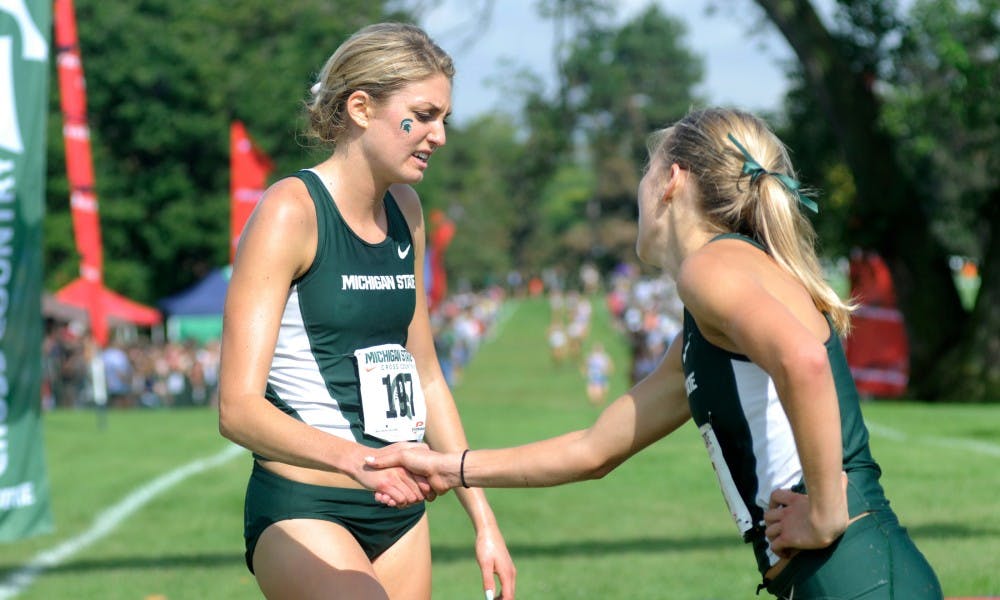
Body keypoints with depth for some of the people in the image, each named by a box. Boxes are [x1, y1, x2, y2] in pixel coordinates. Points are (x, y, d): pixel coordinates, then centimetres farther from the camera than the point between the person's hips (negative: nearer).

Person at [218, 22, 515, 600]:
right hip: (303, 512, -7)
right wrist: (353, 459, -33)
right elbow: (238, 406, -19)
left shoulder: (406, 211, 12)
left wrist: (482, 517, 18)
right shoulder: (291, 211, -11)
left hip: (399, 510, 8)